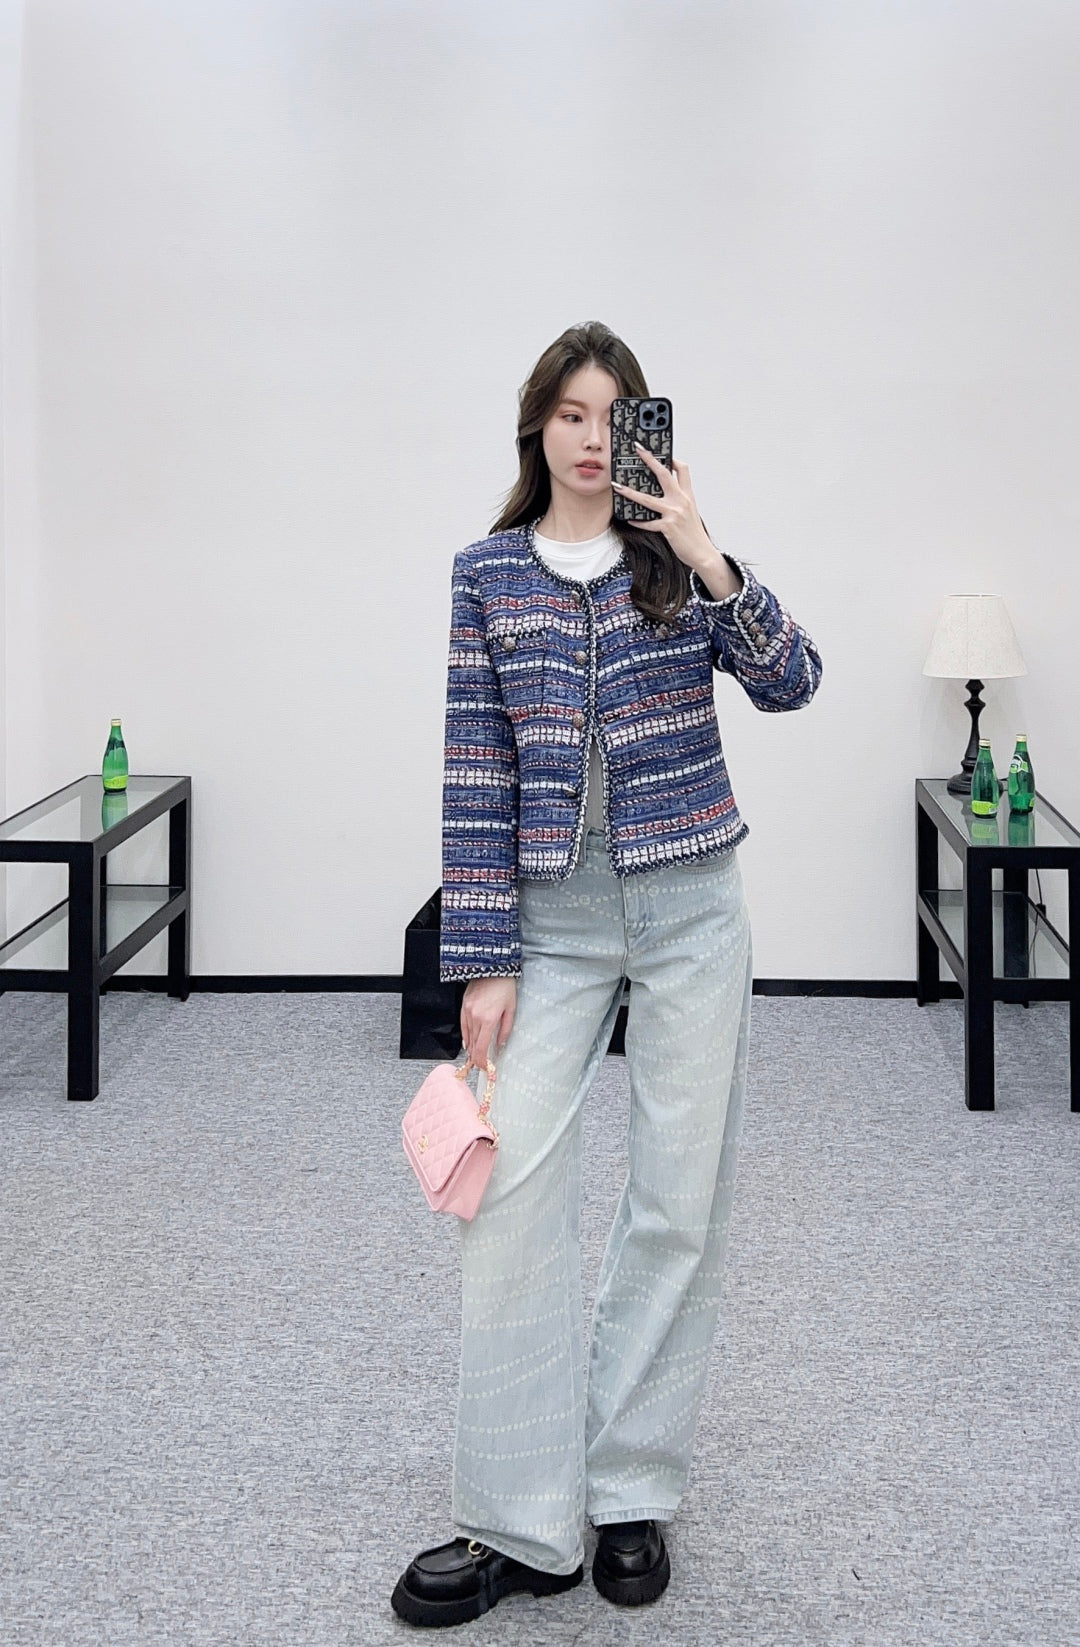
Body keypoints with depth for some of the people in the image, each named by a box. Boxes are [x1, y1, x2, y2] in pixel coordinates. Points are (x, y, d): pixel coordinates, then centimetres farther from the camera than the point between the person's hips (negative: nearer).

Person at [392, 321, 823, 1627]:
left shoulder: (682, 557, 4)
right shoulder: (488, 573, 3)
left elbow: (789, 683, -9)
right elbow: (476, 769, -1)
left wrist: (708, 560, -22)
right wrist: (483, 963, -4)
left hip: (689, 907, 0)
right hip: (553, 912, 0)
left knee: (680, 1199, 4)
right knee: (513, 1186, -8)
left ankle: (631, 1495, 17)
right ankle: (523, 1524, 1)